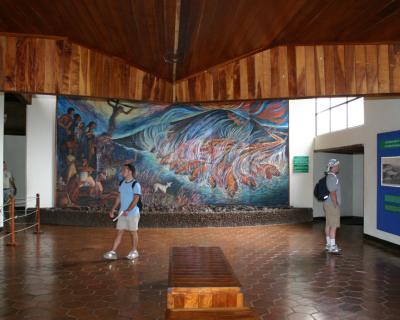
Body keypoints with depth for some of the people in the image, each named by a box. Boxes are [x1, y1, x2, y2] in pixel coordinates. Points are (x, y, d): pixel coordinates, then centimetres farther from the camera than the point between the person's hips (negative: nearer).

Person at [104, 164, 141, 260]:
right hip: (122, 213, 6)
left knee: (133, 232, 6)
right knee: (119, 232, 5)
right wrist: (113, 209, 10)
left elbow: (135, 199, -19)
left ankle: (134, 251, 20)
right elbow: (119, 197, 15)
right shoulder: (122, 183, 9)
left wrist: (127, 211, -27)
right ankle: (113, 252, 6)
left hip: (133, 213, -6)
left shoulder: (135, 184, -13)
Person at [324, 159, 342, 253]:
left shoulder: (329, 176, 14)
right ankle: (332, 246, -6)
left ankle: (329, 244, 20)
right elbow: (333, 193, -22)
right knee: (334, 225, -7)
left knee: (328, 224, 13)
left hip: (328, 204, 10)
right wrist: (336, 205, -18)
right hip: (332, 205, -10)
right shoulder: (332, 178, -18)